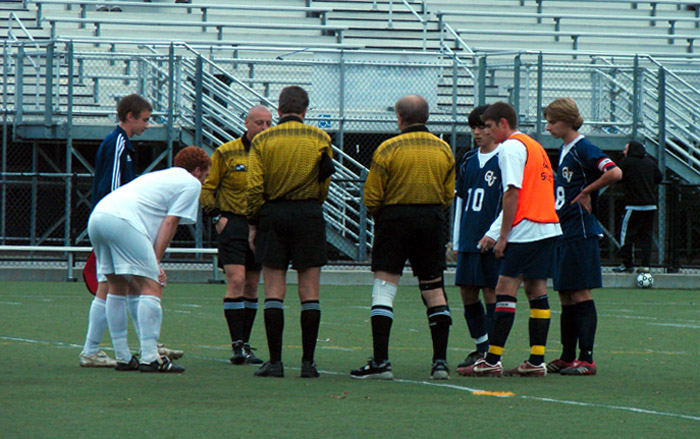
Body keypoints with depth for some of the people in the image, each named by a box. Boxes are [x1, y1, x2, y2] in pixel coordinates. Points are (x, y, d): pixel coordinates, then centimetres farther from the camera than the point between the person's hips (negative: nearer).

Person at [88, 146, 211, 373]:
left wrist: (152, 262, 23)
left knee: (117, 288, 17)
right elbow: (170, 222, 2)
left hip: (96, 216, 9)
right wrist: (156, 261, -1)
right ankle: (149, 358, -15)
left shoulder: (160, 176, 37)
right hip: (123, 220, -9)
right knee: (151, 287, -7)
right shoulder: (191, 183, 13)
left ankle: (122, 358, 18)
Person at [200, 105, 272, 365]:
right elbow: (206, 187, 3)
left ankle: (245, 344, 12)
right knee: (236, 281, -14)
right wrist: (216, 217, -7)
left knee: (252, 286, 7)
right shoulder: (225, 153, -2)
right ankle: (237, 345, -14)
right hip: (233, 224, -4)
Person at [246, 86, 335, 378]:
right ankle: (308, 362, 0)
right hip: (309, 215, 0)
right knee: (309, 291, 2)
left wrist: (253, 224, 6)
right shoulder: (320, 139, 2)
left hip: (272, 213, 0)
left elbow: (254, 187, -2)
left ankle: (275, 361, -2)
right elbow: (324, 187, 7)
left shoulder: (262, 140, 2)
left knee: (274, 291, 2)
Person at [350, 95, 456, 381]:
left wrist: (378, 215, 14)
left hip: (394, 220, -4)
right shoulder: (444, 150, 6)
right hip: (433, 223, 4)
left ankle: (380, 361, -9)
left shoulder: (388, 149, -7)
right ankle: (440, 360, 7)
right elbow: (449, 194, 9)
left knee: (384, 289, -2)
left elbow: (371, 197, -6)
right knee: (434, 290, 10)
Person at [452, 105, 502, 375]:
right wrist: (457, 240, 17)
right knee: (467, 292, 7)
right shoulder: (468, 161, 15)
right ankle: (481, 348, 19)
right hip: (469, 240, 7)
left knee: (491, 292, -5)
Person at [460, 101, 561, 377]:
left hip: (526, 230, -9)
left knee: (505, 290, -8)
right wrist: (493, 233, 22)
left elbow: (512, 194, -14)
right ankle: (536, 362, 6)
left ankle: (492, 361, -10)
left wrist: (502, 236, -10)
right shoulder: (534, 146, 22)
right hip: (548, 227, 9)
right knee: (536, 291, 8)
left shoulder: (511, 147, -6)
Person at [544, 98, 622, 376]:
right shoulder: (563, 151, 15)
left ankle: (586, 359, -7)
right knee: (565, 296, 11)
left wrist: (586, 192, -15)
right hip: (563, 233, 9)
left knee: (580, 294, -8)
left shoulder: (584, 150, -12)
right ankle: (567, 358, 16)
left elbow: (615, 173, -26)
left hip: (581, 234, -9)